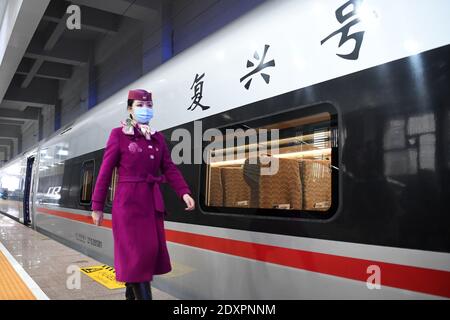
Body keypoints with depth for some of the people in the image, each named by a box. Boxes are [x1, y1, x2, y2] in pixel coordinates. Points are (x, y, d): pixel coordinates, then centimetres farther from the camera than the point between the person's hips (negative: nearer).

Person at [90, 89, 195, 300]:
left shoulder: (158, 138, 11)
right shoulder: (118, 134, -3)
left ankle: (131, 293, 32)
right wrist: (97, 206, -4)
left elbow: (170, 169, 6)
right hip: (128, 201, -5)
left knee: (152, 251, 11)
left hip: (153, 201, 6)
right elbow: (105, 172, -4)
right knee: (137, 254, -4)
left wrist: (184, 192, -10)